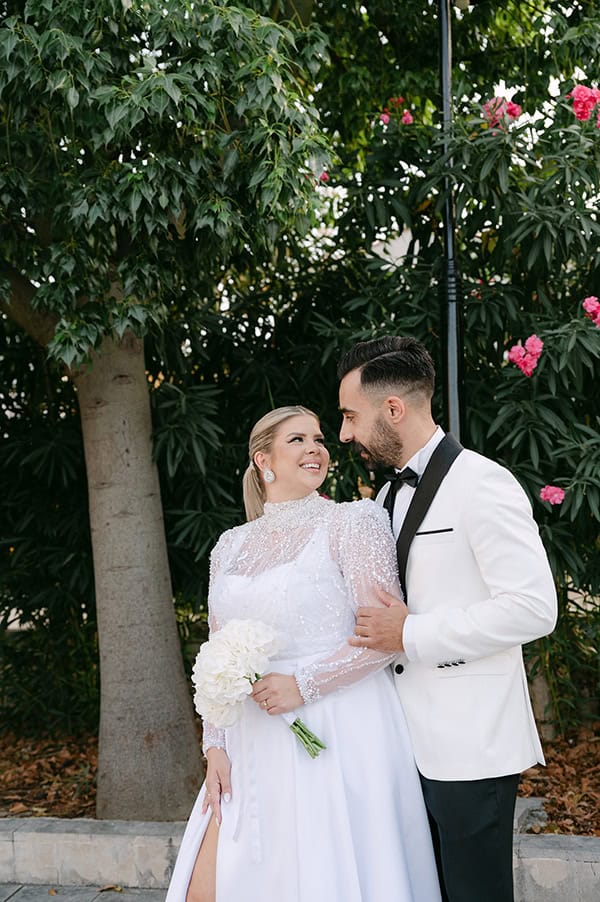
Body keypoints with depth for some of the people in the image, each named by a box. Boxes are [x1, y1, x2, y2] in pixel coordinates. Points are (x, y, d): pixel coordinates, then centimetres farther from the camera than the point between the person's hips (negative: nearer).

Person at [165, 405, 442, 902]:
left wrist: (304, 684, -15)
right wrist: (215, 746, 4)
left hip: (338, 742, -5)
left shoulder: (353, 521, -3)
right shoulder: (231, 545, 12)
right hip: (255, 749, 5)